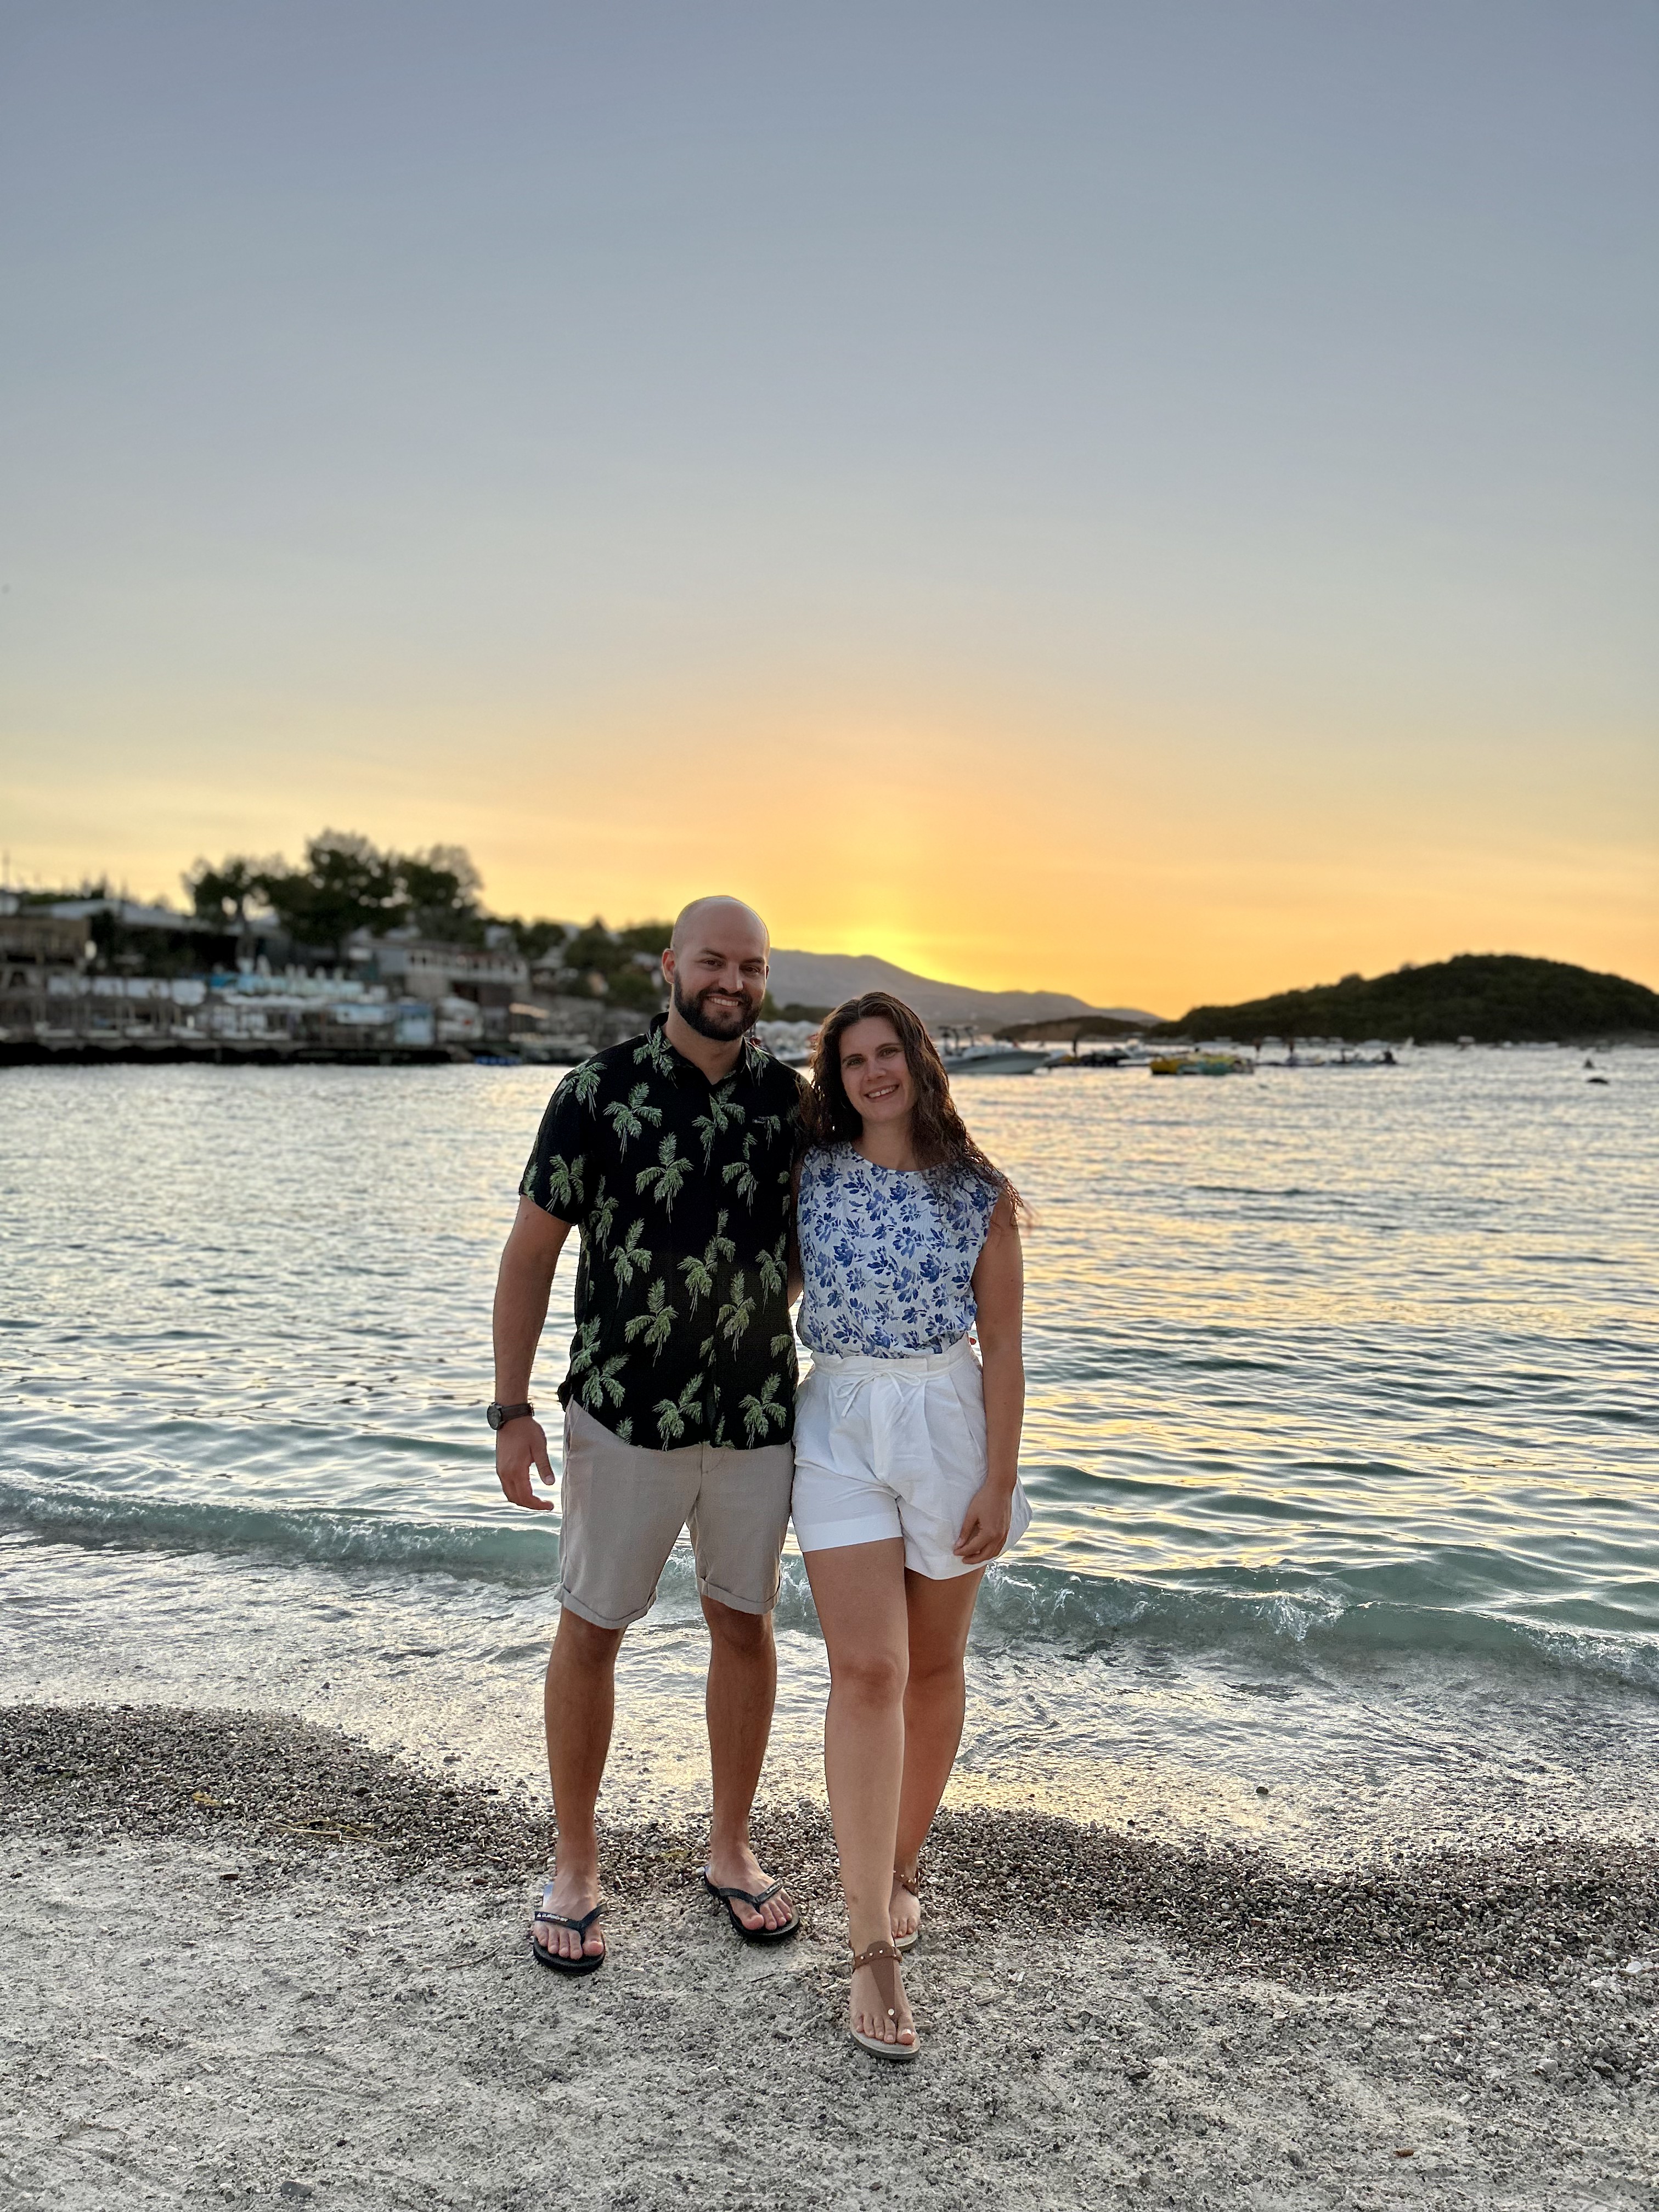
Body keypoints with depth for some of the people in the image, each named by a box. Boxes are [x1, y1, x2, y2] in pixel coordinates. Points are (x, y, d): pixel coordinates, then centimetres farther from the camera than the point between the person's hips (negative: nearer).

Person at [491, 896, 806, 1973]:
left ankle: (732, 1848, 33)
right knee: (592, 1631, 8)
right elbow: (531, 1252, -6)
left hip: (757, 1417, 3)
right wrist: (512, 1410, -9)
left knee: (746, 1625, 13)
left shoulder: (791, 1099, 1)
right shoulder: (600, 1090, -9)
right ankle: (575, 1866, 28)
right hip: (625, 1416, -3)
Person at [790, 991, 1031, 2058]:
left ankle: (902, 1867, 36)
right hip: (839, 1427, 0)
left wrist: (999, 1483, -6)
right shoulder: (809, 1174, 0)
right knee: (866, 1672, -9)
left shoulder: (979, 1194, -3)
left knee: (932, 1667, 13)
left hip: (949, 1426, 1)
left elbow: (1003, 1346, -2)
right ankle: (874, 1951, -2)